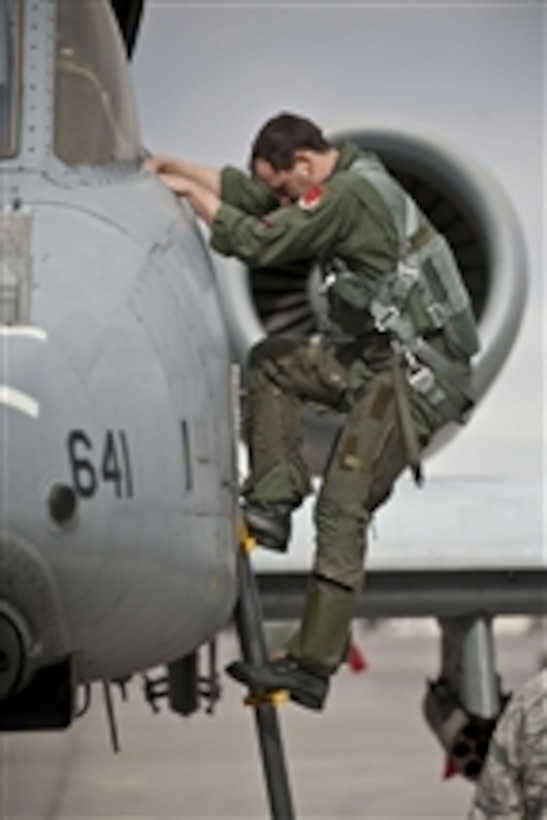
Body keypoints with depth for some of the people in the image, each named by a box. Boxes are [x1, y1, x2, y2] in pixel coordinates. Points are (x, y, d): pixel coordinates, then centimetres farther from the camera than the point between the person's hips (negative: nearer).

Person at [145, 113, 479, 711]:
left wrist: (192, 194, -4)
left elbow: (258, 242, -18)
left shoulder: (347, 197, -18)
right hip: (379, 359, 10)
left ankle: (312, 669, -11)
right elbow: (248, 191, 20)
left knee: (342, 510, -12)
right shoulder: (352, 175, 13)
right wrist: (175, 168, 15)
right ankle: (273, 505, 10)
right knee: (271, 361, 18)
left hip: (415, 379, -10)